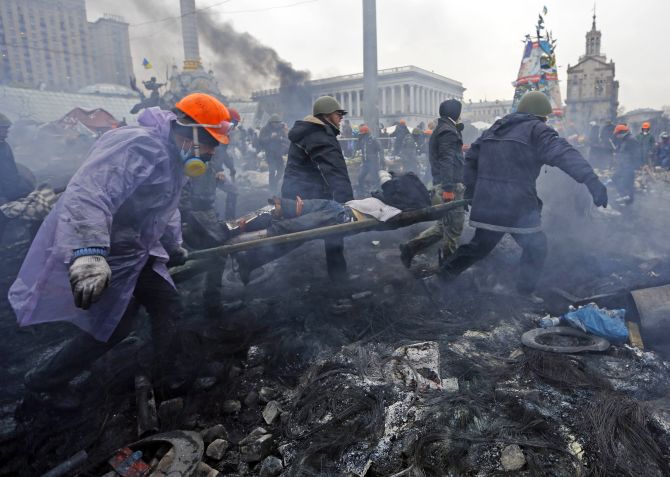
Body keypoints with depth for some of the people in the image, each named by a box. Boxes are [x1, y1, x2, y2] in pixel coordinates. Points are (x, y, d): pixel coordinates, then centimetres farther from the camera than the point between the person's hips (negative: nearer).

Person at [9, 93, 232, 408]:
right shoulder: (138, 146, -27)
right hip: (103, 256, -9)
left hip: (137, 253, 9)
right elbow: (87, 197, -40)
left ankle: (171, 375, 27)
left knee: (168, 308, 7)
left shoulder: (171, 159, 8)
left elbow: (165, 209, 22)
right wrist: (89, 254, -51)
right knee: (111, 327, 3)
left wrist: (174, 248, 30)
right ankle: (45, 381, 27)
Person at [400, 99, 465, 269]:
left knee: (445, 224, 13)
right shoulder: (448, 131, -12)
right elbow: (447, 161, -21)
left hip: (443, 183, 10)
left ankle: (411, 247, 9)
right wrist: (448, 188, -26)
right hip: (450, 184, -10)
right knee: (454, 224, 1)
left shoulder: (441, 129, 20)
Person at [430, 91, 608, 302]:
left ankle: (443, 273, 26)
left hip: (486, 206, 7)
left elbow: (471, 157, 19)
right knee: (536, 247, 14)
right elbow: (563, 153, -21)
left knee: (480, 245, 23)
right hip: (518, 208, -7)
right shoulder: (536, 130, -5)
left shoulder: (495, 128, 17)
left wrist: (472, 190, 22)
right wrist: (591, 180, -32)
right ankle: (526, 290, 19)